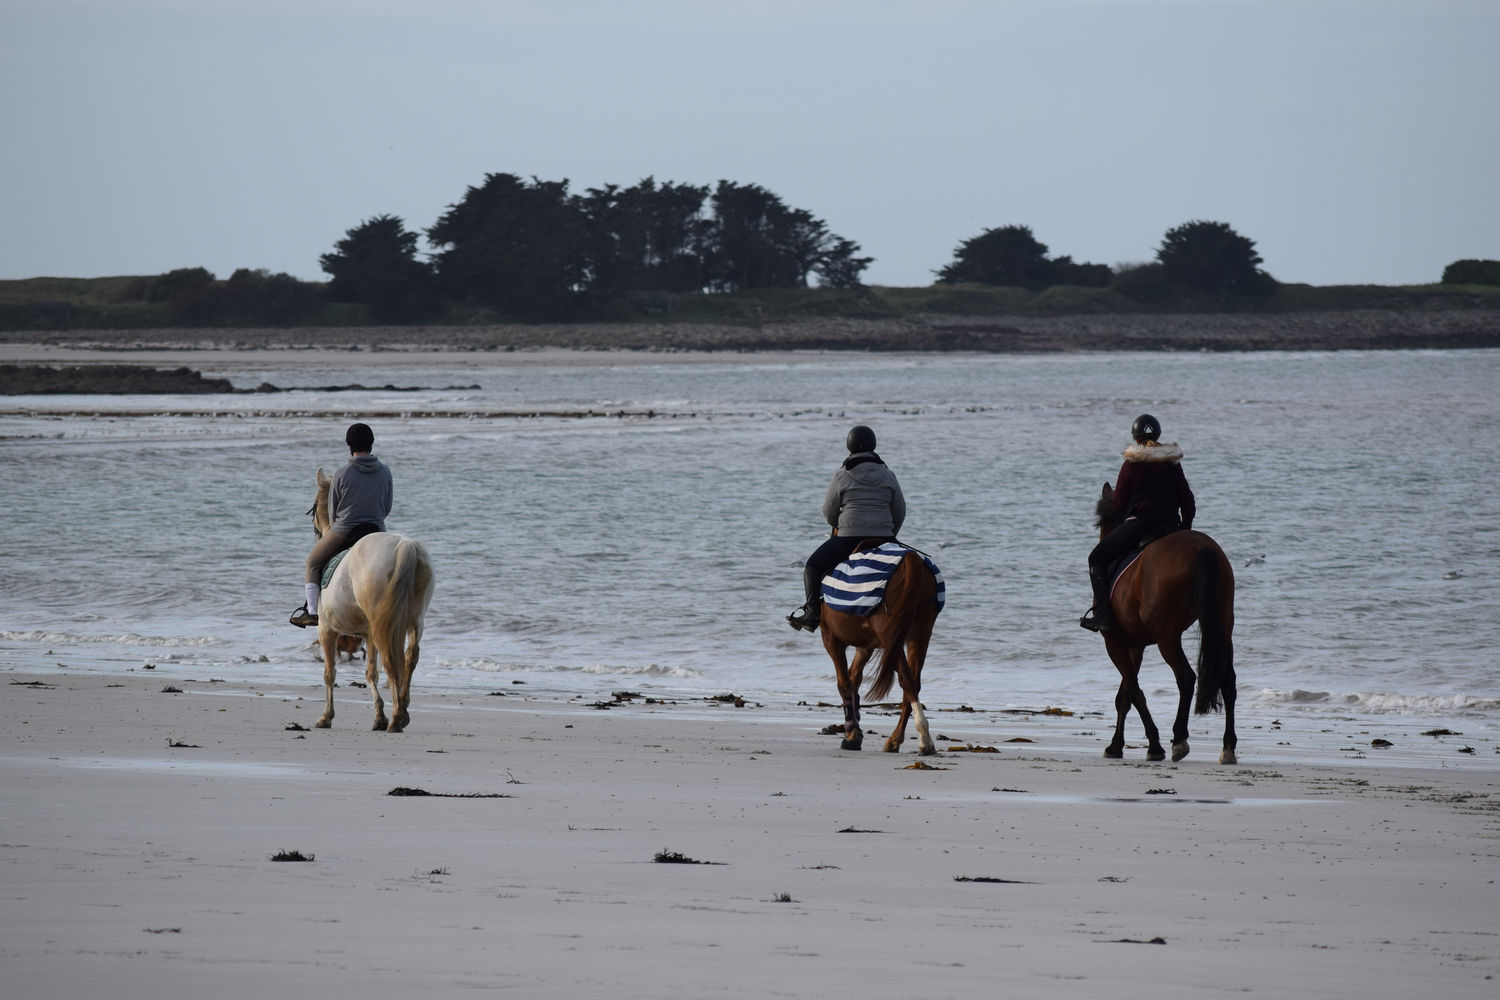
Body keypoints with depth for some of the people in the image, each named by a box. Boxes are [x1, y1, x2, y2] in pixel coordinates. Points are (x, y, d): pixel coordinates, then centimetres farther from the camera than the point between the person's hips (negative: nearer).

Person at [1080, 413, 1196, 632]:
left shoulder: (1131, 464, -5)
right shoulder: (1173, 464, 8)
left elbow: (1119, 503, 0)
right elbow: (1188, 502, 9)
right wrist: (1185, 528, 21)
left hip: (1138, 523, -5)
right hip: (1171, 526, 5)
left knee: (1097, 559, 7)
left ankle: (1102, 613, -8)